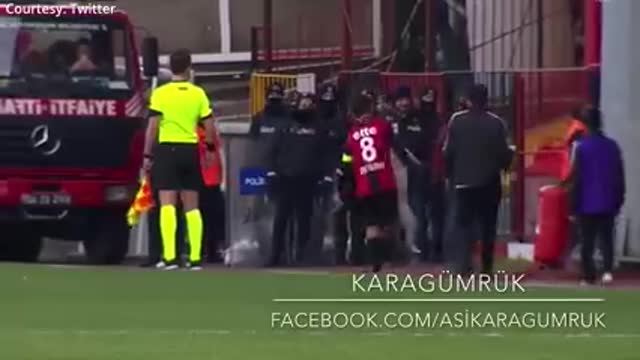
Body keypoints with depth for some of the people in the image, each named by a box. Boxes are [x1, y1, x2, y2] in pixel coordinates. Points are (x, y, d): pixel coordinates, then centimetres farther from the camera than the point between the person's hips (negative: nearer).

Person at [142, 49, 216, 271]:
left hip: (167, 149, -3)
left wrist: (147, 155, -1)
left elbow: (152, 127, -7)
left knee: (167, 205, -6)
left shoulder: (160, 94, -4)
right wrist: (210, 149, 23)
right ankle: (196, 257, 7)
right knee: (191, 206, 9)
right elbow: (209, 127, 6)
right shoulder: (198, 94, 4)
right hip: (190, 150, 3)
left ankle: (170, 257, -17)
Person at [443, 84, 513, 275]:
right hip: (489, 182, 0)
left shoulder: (456, 121, -4)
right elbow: (504, 154, -6)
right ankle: (486, 267, 13)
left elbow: (448, 152, -4)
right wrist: (506, 160, 17)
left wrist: (450, 175, 11)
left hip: (463, 182, 0)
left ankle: (464, 263, -18)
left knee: (464, 224, 1)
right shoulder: (496, 123, -6)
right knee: (488, 226, 10)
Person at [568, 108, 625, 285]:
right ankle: (607, 269, -10)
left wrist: (574, 204, -4)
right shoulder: (612, 146, 1)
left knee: (587, 241, 6)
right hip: (607, 203, 3)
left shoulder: (581, 147, -10)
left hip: (587, 204, -3)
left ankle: (589, 276, 6)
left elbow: (576, 178, -9)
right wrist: (618, 201, 15)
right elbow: (619, 177, 7)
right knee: (606, 238, 10)